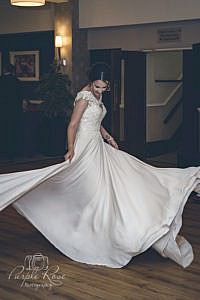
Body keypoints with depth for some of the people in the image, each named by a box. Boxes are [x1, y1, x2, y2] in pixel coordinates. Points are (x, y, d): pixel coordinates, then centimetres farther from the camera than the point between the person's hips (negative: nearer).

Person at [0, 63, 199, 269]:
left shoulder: (97, 97, 11)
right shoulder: (84, 96, -15)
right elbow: (72, 125, -19)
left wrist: (109, 138, 12)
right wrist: (71, 149, -28)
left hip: (99, 147, 9)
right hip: (85, 149, -9)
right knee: (96, 192, -8)